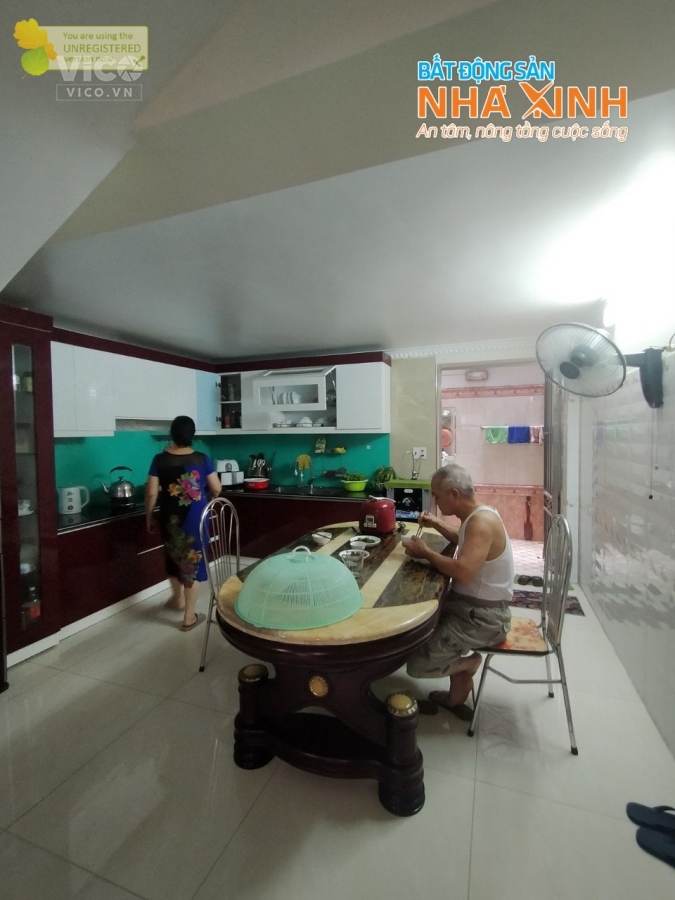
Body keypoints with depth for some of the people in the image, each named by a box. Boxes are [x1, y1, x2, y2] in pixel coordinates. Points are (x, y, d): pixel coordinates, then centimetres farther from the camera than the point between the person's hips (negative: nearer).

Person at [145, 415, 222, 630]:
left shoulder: (160, 460, -7)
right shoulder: (202, 459, -8)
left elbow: (151, 493, -6)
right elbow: (216, 489, -4)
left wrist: (149, 517, 8)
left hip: (171, 518, 2)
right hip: (196, 519, -2)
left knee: (174, 557, 23)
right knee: (193, 563, 6)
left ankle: (177, 599, 45)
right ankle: (189, 617, 14)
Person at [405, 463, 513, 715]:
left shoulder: (482, 522, -25)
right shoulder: (475, 515, 5)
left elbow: (463, 572, -37)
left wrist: (425, 552, -22)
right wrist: (437, 524, 13)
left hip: (484, 618, -10)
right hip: (468, 604, 10)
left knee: (417, 665, -14)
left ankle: (470, 662, 11)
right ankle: (457, 693, 29)